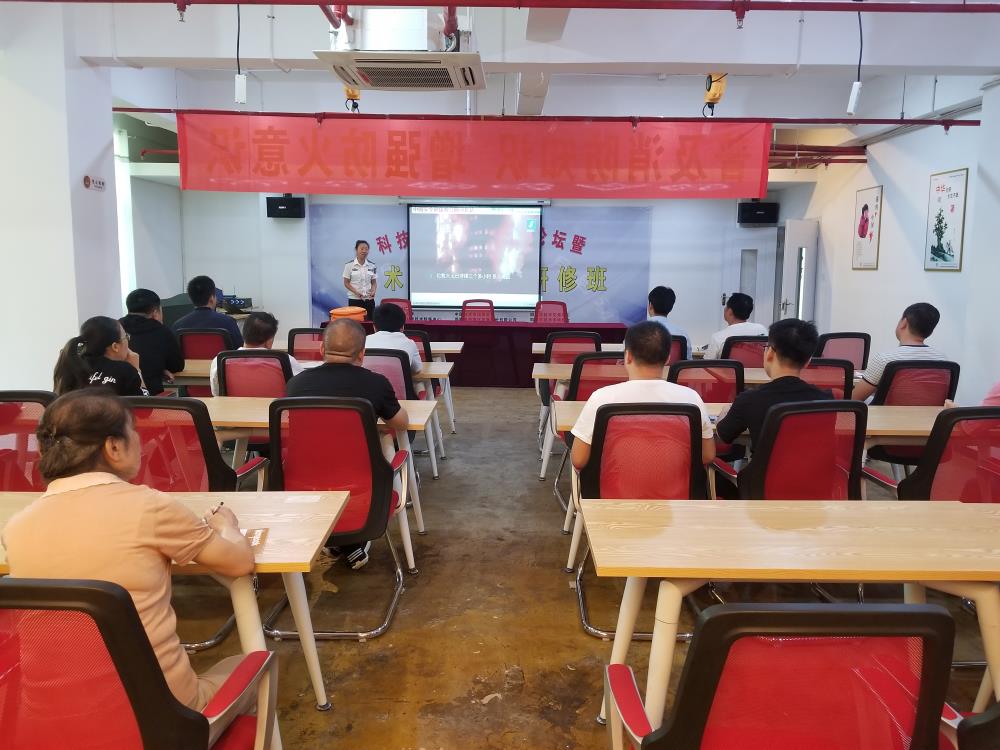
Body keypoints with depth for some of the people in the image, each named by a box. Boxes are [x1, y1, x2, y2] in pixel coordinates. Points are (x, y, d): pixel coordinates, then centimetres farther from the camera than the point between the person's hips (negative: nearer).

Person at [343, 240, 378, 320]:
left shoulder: (372, 266, 5)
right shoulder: (349, 265, -4)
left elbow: (373, 282, 10)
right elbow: (346, 283, -2)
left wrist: (373, 291, -11)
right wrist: (356, 292, -18)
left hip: (369, 300, 3)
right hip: (354, 299, -3)